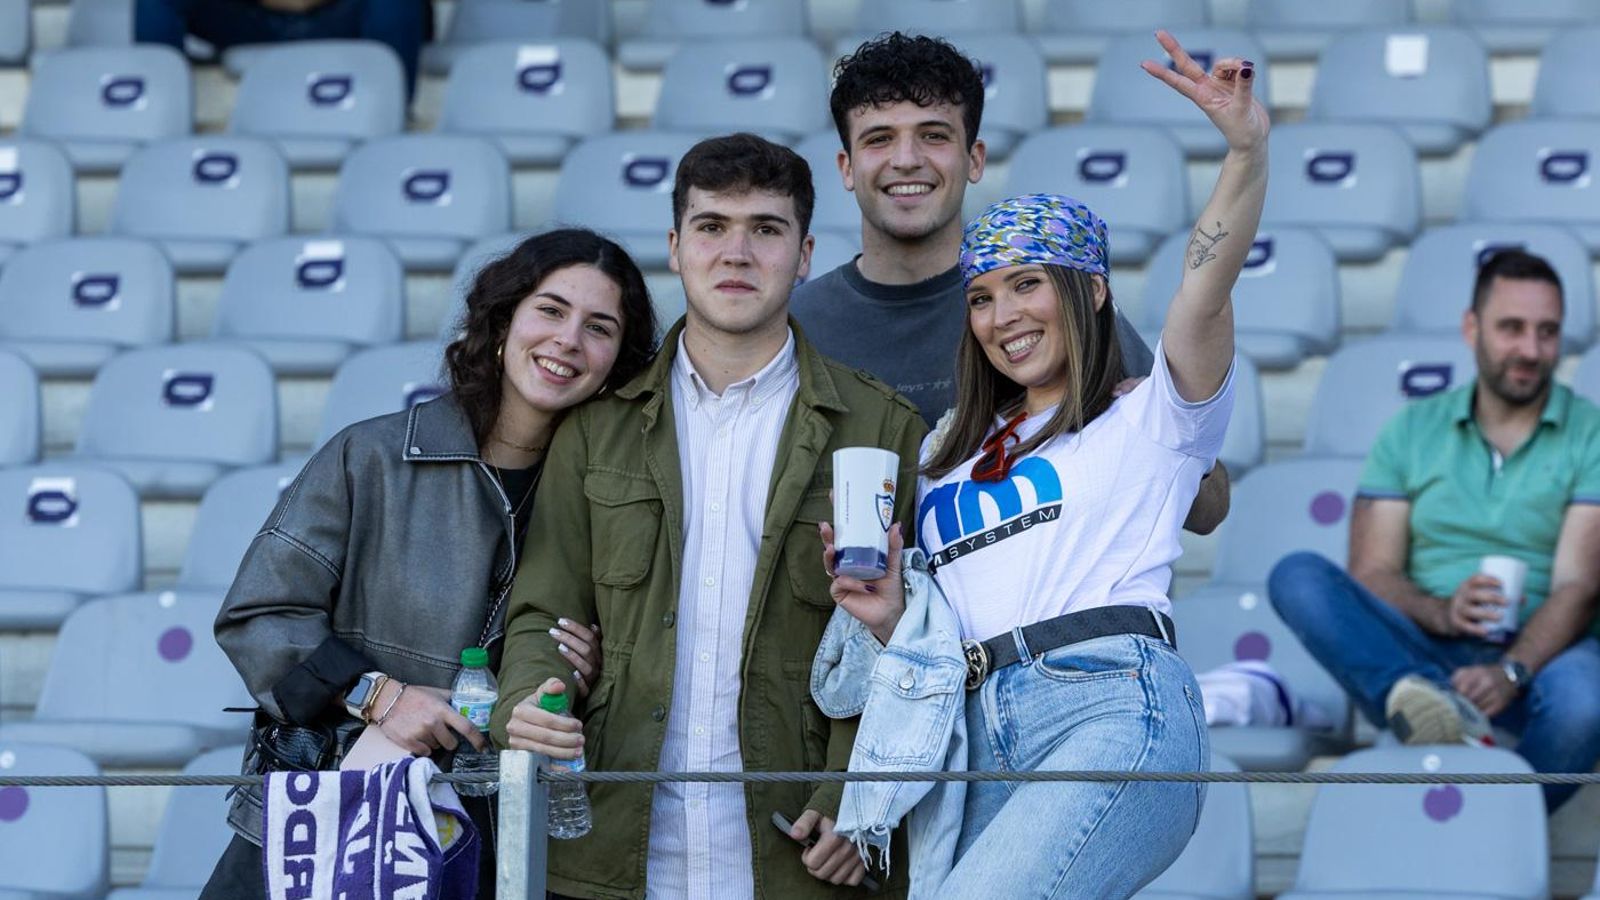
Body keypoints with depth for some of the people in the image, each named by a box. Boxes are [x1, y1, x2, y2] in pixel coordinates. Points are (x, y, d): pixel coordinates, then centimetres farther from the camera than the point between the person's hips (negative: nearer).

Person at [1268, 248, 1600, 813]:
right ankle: (1422, 699, -48)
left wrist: (1511, 672, -26)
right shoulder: (1412, 432, 14)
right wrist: (1441, 612, -18)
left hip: (1537, 656, -2)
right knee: (1298, 576, -24)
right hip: (1422, 653, 3)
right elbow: (1372, 574, 5)